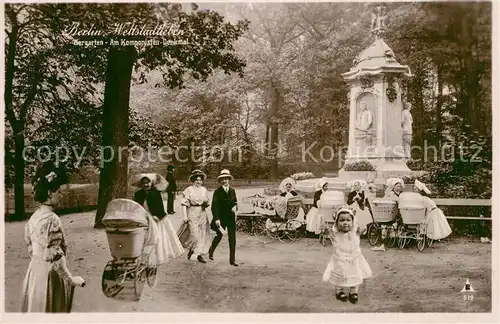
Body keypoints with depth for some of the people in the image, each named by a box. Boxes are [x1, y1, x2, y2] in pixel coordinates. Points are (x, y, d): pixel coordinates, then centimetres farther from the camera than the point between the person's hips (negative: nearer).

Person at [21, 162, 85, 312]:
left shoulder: (35, 216, 4)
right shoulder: (51, 219, -23)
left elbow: (31, 249, 12)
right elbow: (54, 256, -24)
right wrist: (71, 279, -15)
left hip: (34, 271, 8)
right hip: (49, 275, -8)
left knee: (36, 308, 19)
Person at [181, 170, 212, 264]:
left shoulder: (204, 190, 10)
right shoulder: (189, 190, -6)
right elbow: (184, 204, -8)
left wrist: (206, 204, -5)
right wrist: (185, 216, -14)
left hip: (202, 214, 5)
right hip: (192, 214, -5)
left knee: (203, 234, 4)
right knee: (195, 235, -7)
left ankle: (199, 254, 15)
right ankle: (191, 250, 20)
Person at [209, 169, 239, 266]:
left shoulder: (232, 191, 7)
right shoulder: (217, 192, -7)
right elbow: (214, 206, -11)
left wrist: (235, 207, -5)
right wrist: (216, 218, -19)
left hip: (231, 218, 3)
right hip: (221, 218, -3)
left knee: (232, 238, 0)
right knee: (219, 236, 11)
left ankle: (232, 259, 7)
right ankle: (211, 250, 41)